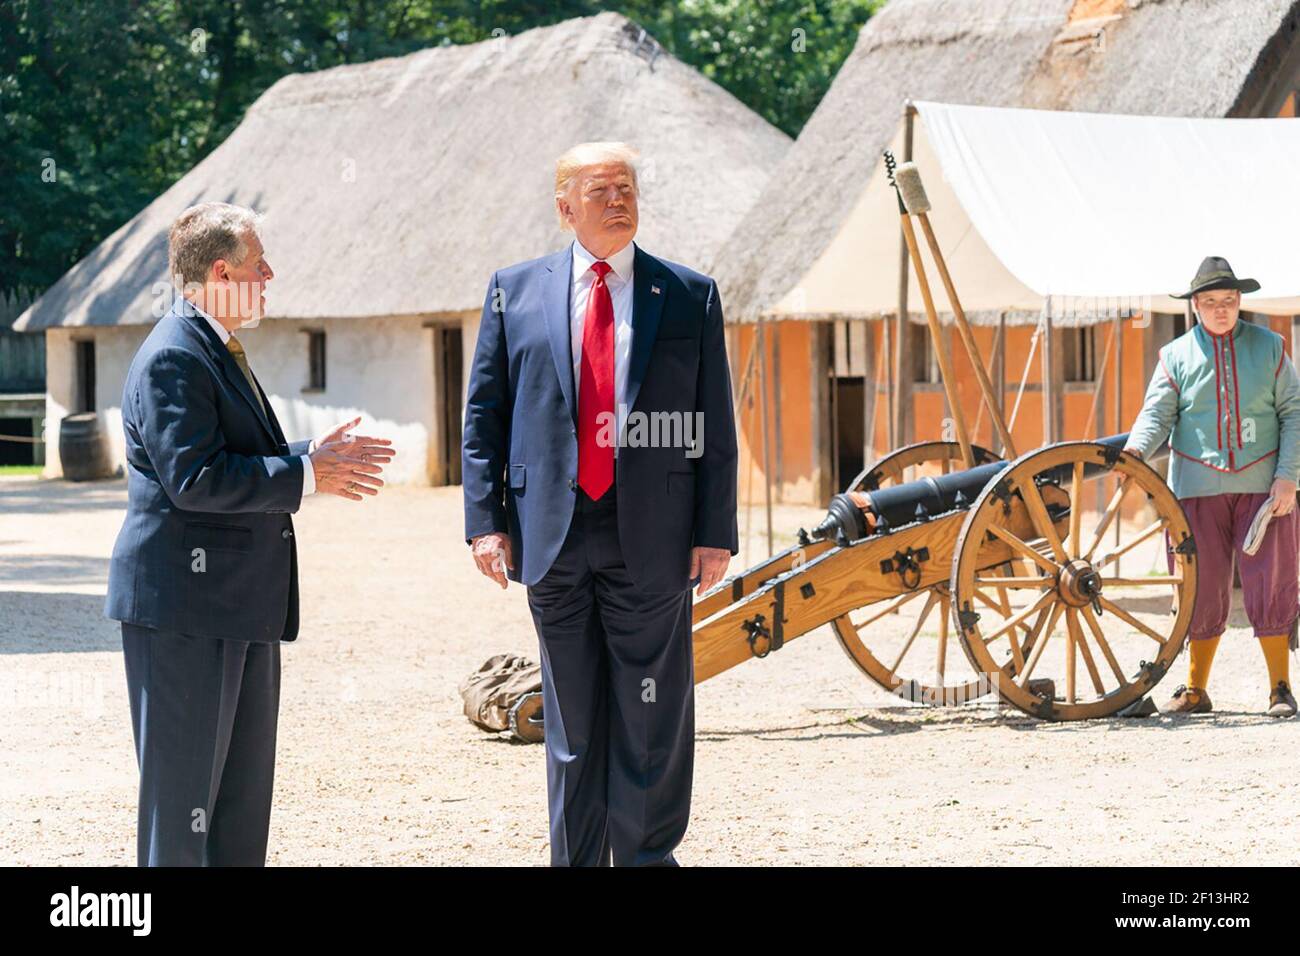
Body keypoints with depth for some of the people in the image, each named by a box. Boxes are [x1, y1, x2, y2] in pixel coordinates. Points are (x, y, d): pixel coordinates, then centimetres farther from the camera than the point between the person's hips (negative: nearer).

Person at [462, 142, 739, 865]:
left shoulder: (691, 296, 5)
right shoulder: (516, 291, 7)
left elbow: (714, 427, 4)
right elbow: (484, 415, 7)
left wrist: (715, 533, -3)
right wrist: (486, 520, -2)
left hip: (652, 537, -1)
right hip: (554, 535, 1)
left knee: (651, 720, 2)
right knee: (572, 723, 9)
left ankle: (648, 855, 11)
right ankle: (576, 859, 17)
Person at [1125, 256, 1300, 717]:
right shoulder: (1176, 355, 7)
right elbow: (1157, 413, 0)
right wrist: (1134, 450, -22)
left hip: (1263, 487, 0)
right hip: (1199, 488, 0)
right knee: (1202, 590, 4)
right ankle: (1195, 689, 13)